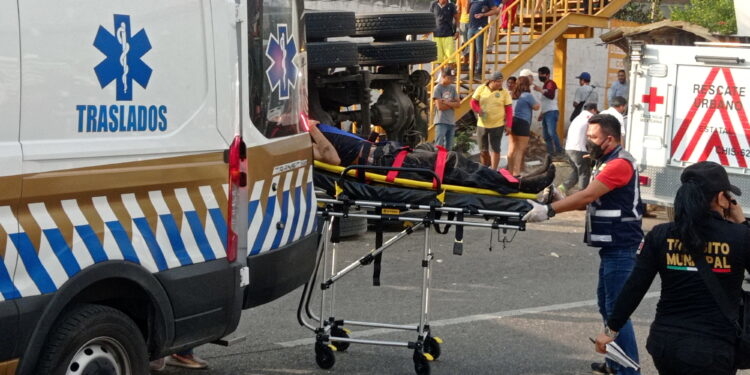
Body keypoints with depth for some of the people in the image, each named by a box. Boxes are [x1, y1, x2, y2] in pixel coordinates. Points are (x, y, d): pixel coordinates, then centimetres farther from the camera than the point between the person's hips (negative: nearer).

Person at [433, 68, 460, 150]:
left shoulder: (452, 88, 12)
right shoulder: (437, 88, -6)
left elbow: (458, 104, 4)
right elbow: (440, 106, -14)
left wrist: (446, 102, -10)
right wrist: (452, 105, -1)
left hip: (452, 122, 7)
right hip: (441, 122, -6)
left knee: (449, 148, 10)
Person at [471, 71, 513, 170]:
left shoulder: (504, 93, -4)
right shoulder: (481, 89, 0)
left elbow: (509, 109, -4)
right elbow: (473, 102, 5)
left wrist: (508, 125, -10)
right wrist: (478, 111, -15)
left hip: (497, 125, -2)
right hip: (482, 125, 2)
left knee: (495, 149, -5)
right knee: (483, 150, 10)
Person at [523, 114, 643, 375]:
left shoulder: (620, 163, -16)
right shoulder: (607, 161, 17)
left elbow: (588, 196, -23)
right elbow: (593, 200, 13)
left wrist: (549, 210, -25)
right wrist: (560, 201, -2)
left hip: (620, 247, -11)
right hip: (611, 246, 11)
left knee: (616, 310, -9)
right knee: (607, 305, 16)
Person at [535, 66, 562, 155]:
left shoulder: (551, 83, -6)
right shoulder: (544, 85, 23)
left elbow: (551, 95, -25)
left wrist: (540, 90, -25)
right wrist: (541, 113, 27)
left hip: (551, 112, -10)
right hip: (546, 113, 10)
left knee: (552, 132, -21)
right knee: (545, 135, 6)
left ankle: (559, 151, -23)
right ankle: (550, 152, 8)